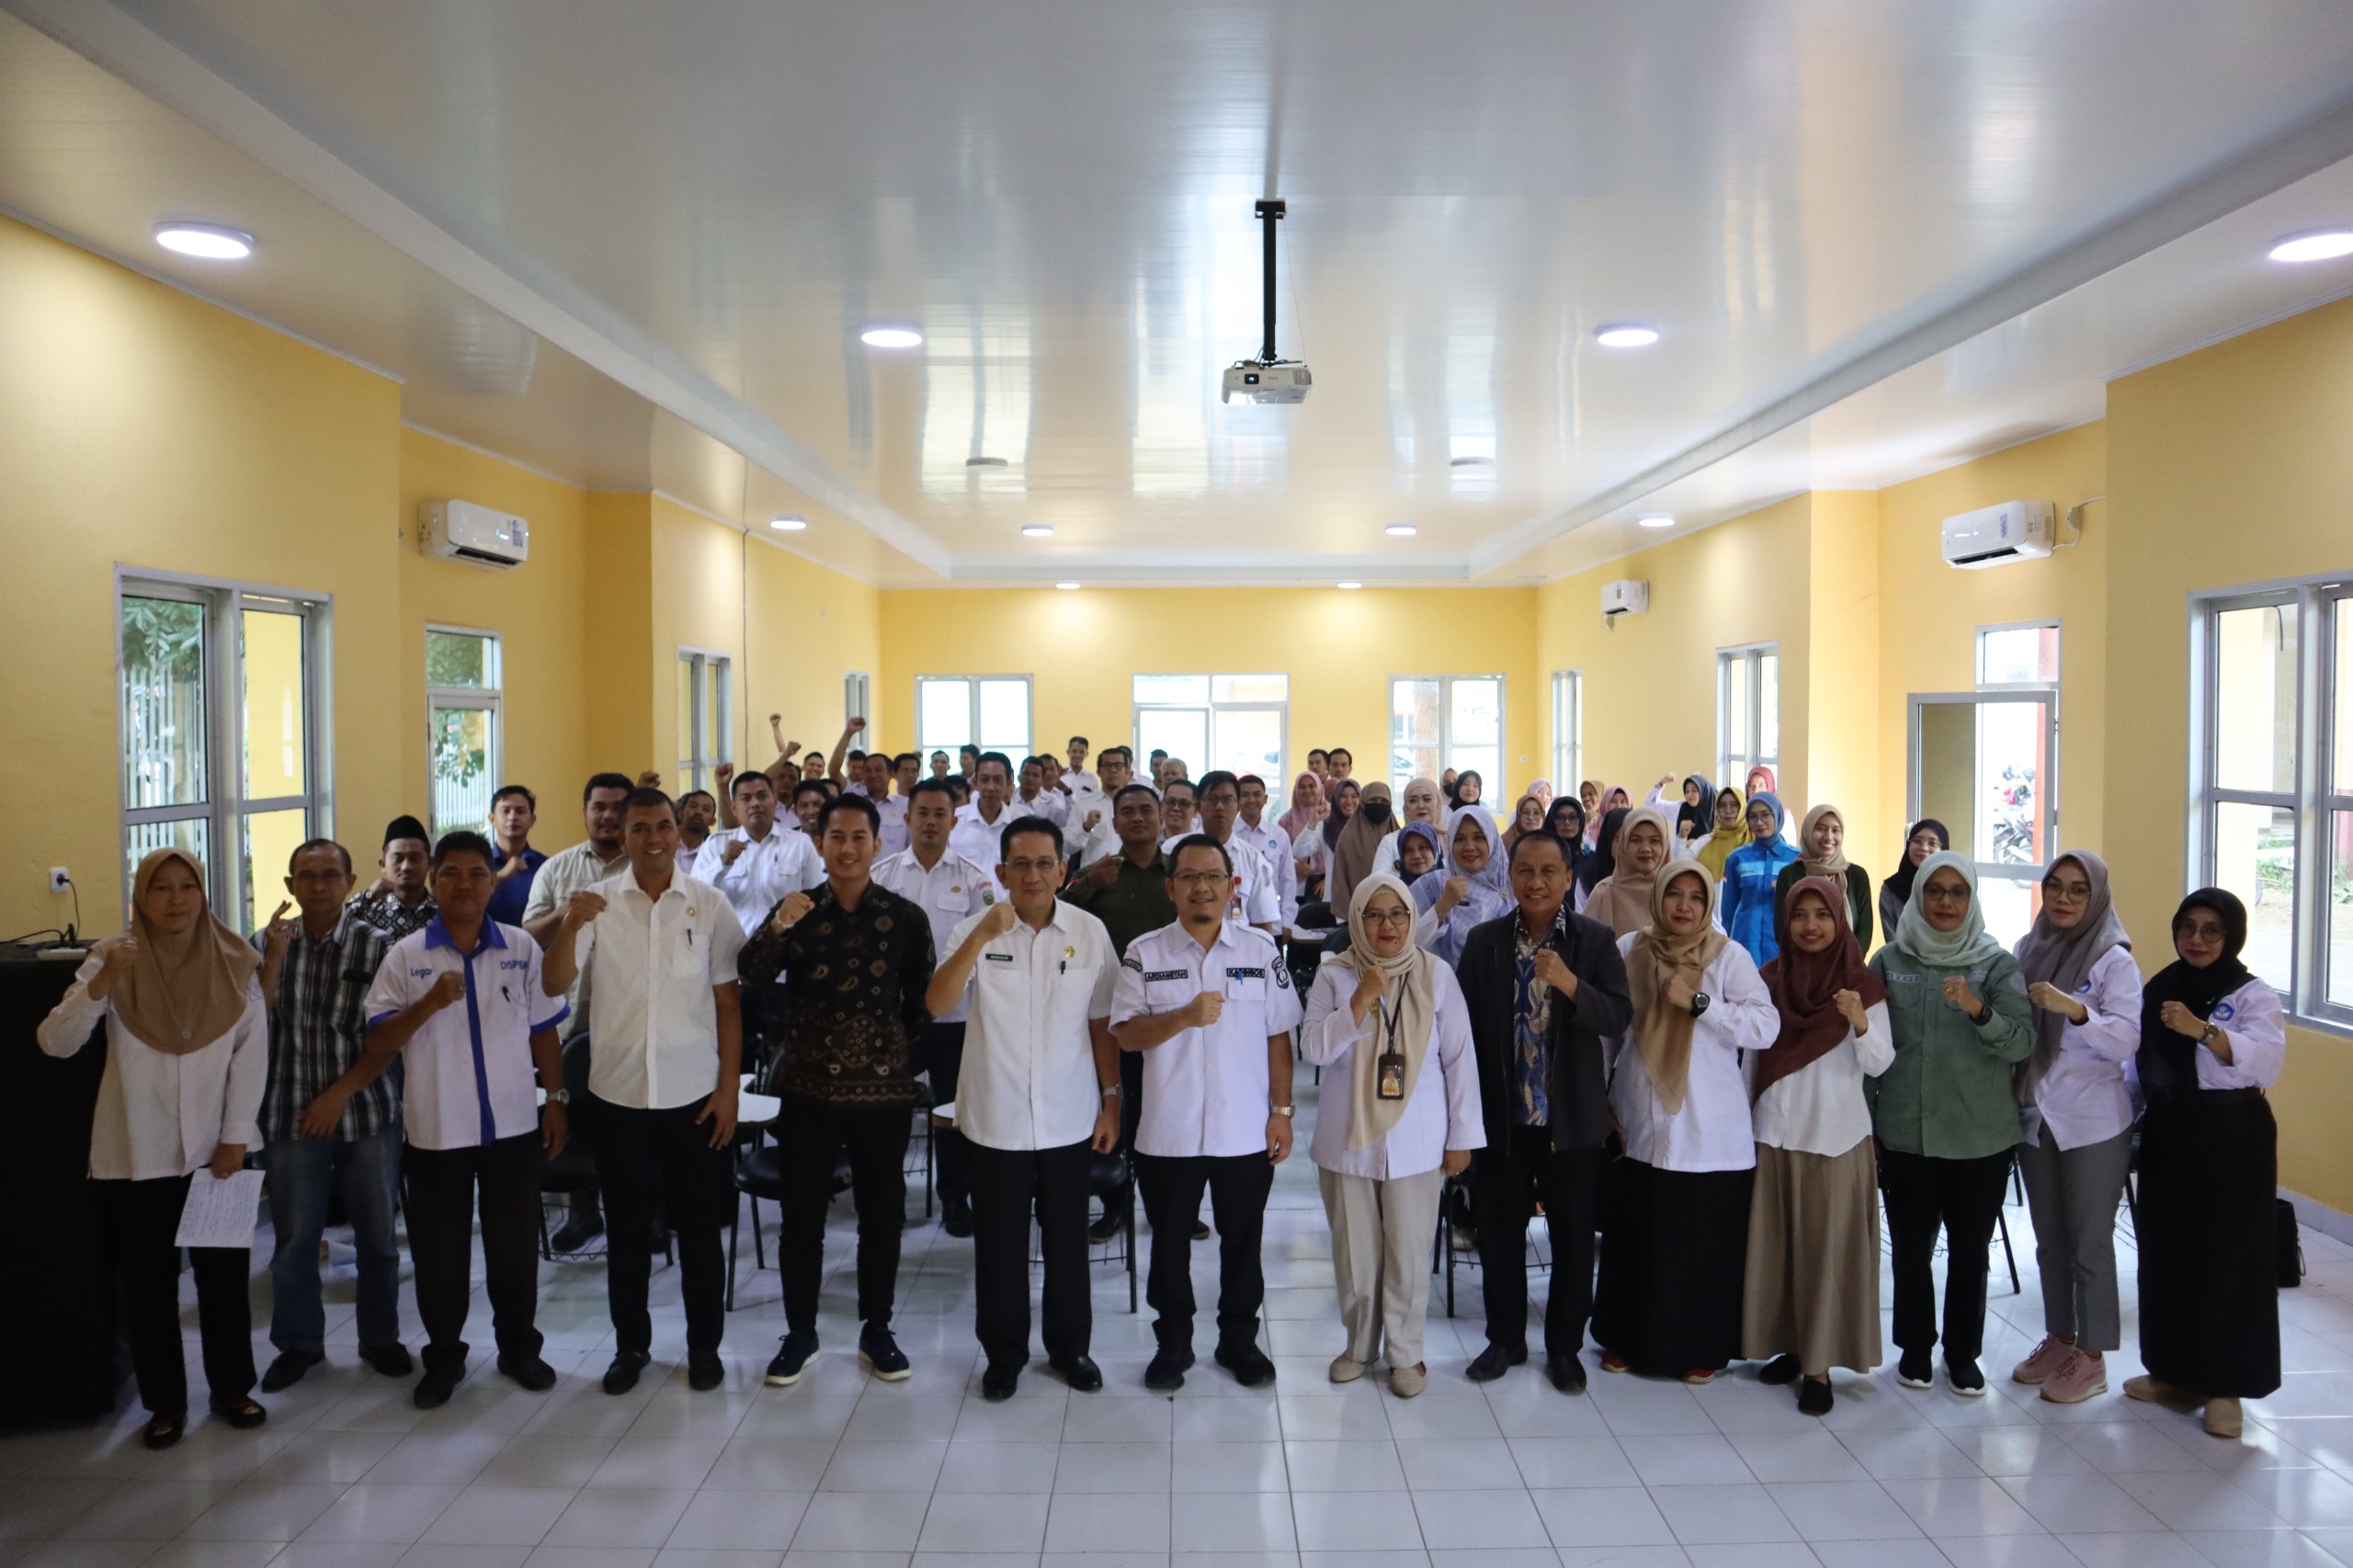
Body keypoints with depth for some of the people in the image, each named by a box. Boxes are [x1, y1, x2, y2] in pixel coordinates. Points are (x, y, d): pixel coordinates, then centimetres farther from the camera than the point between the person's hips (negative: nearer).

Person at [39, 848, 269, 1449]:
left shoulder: (234, 960, -4)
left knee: (225, 1274, 9)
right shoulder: (112, 958, -6)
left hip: (216, 1148, 1)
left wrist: (235, 1136, -5)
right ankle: (165, 1402, 23)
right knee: (147, 1283, 8)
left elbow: (252, 1052, -2)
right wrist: (99, 984, -30)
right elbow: (54, 1041, -14)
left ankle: (232, 1388, 26)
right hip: (136, 1152, -1)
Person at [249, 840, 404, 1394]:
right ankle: (298, 1343, 27)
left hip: (366, 1114, -1)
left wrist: (340, 1096, -10)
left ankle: (381, 1338, 25)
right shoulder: (265, 943, 4)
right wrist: (275, 959, -15)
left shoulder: (375, 946, -4)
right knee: (294, 1238, 7)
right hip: (291, 1117, 1)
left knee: (377, 1236, 8)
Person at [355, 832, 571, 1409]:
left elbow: (542, 1032, 7)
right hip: (436, 1130, -1)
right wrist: (429, 1004, -22)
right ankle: (444, 1355, 27)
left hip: (513, 1125, 1)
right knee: (439, 1251, 9)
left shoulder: (522, 949, 1)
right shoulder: (405, 956, -3)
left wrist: (556, 1099, 6)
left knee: (514, 1244, 11)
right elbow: (378, 1042, -7)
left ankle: (518, 1346, 28)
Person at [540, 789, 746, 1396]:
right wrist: (571, 925, -27)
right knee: (628, 1228, 13)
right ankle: (630, 1345, 29)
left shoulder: (710, 904, -3)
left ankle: (704, 1345, 25)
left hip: (695, 1093, -1)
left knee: (698, 1227, 9)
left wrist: (729, 1088, -3)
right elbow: (554, 985, -9)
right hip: (617, 1093, 1)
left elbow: (728, 1004, 0)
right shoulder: (597, 902, -1)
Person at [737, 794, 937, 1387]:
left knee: (882, 1214, 10)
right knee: (801, 1215, 8)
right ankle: (800, 1333, 24)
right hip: (808, 1088, 1)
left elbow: (923, 1000, 6)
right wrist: (777, 927, -30)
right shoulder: (797, 910, 1)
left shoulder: (906, 917, -2)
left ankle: (876, 1331, 26)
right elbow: (751, 976, -14)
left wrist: (893, 1046, 2)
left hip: (884, 1089, 0)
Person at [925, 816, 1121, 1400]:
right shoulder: (974, 930, -7)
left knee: (1067, 1240, 15)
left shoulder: (1090, 932, -4)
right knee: (999, 1243, 12)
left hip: (1071, 1120, 1)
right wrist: (981, 937, -30)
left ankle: (1070, 1345, 34)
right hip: (996, 1120, -1)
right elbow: (938, 1003, -21)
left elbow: (1102, 1023, 3)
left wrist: (1112, 1099, 3)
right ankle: (1003, 1353, 30)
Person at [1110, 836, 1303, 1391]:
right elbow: (1126, 1034, -8)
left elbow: (1278, 1036, 2)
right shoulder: (1144, 954, -2)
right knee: (1170, 1242, 13)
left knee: (1242, 1241, 13)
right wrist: (1184, 1017, -23)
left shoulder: (1260, 949, 0)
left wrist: (1281, 1110, 0)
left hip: (1245, 1133, 0)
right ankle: (1173, 1341, 30)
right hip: (1167, 1132, 0)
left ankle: (1239, 1339, 31)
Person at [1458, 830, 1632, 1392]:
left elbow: (1618, 1016, -14)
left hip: (1572, 1119, -1)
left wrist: (1569, 984, -31)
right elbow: (1461, 1022, 1)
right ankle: (1505, 1339, 30)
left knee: (1574, 1240, 9)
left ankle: (1564, 1346, 28)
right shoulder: (1483, 941, 0)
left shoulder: (1595, 941, -4)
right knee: (1499, 1234, 12)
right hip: (1499, 1116, 1)